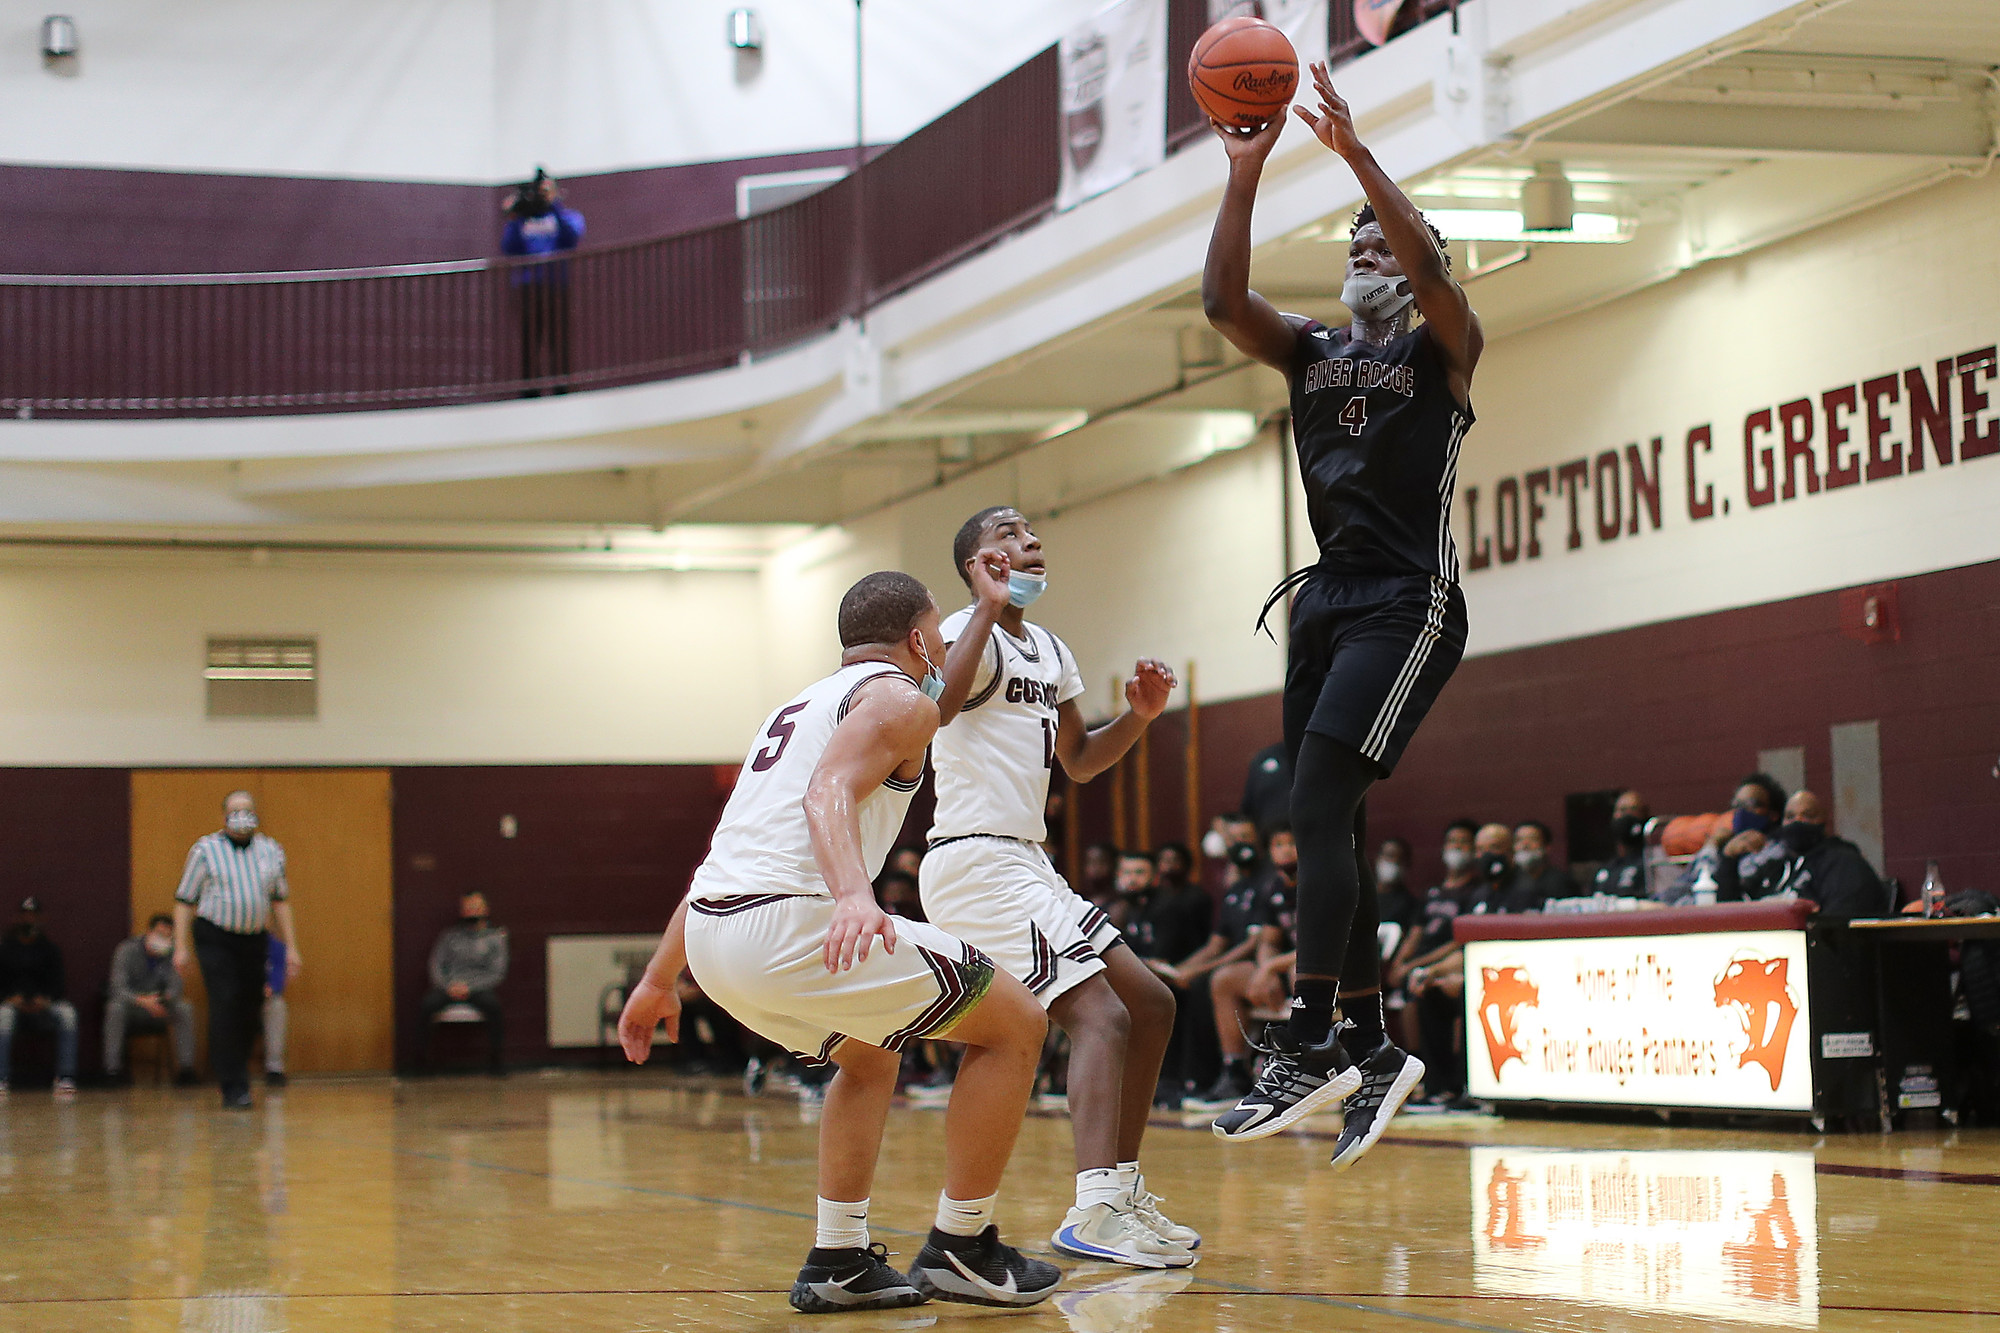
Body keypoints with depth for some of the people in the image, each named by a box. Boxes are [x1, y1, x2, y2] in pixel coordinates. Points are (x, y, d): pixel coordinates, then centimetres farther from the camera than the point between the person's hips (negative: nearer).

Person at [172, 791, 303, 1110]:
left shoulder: (271, 851, 9)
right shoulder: (206, 849, -2)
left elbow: (280, 900, 16)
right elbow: (184, 900, 0)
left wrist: (291, 948, 11)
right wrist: (181, 947, -7)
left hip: (255, 940, 4)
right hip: (215, 938, -4)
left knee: (249, 1012, 5)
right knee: (225, 1006, -13)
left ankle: (235, 1075, 23)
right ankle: (233, 1089, -13)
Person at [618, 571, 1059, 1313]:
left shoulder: (805, 703, 30)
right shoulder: (901, 698, 3)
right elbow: (829, 792, -17)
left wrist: (659, 980, 34)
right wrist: (854, 893, -35)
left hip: (712, 936, 9)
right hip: (787, 923, -9)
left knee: (869, 1057, 33)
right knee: (1014, 1023, 2)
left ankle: (838, 1264, 24)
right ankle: (960, 1251, 4)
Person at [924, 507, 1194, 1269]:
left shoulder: (1050, 651, 19)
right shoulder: (969, 632, -10)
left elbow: (1078, 762, 26)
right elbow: (936, 705, -31)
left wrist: (1138, 716, 9)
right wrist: (989, 608, -28)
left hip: (1026, 863, 10)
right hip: (976, 860, -10)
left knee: (1150, 1004, 12)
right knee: (1100, 1013, -22)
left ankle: (1120, 1189, 18)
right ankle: (1093, 1216, -31)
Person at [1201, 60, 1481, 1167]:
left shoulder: (1442, 348, 3)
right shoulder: (1307, 352, 17)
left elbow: (1429, 267, -19)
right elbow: (1222, 301, -2)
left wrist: (1356, 154, -23)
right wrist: (1244, 178, -12)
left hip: (1408, 606, -7)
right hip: (1326, 601, 7)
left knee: (1317, 802, -20)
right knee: (1327, 824, 5)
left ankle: (1305, 1044, -22)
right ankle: (1369, 1050, 13)